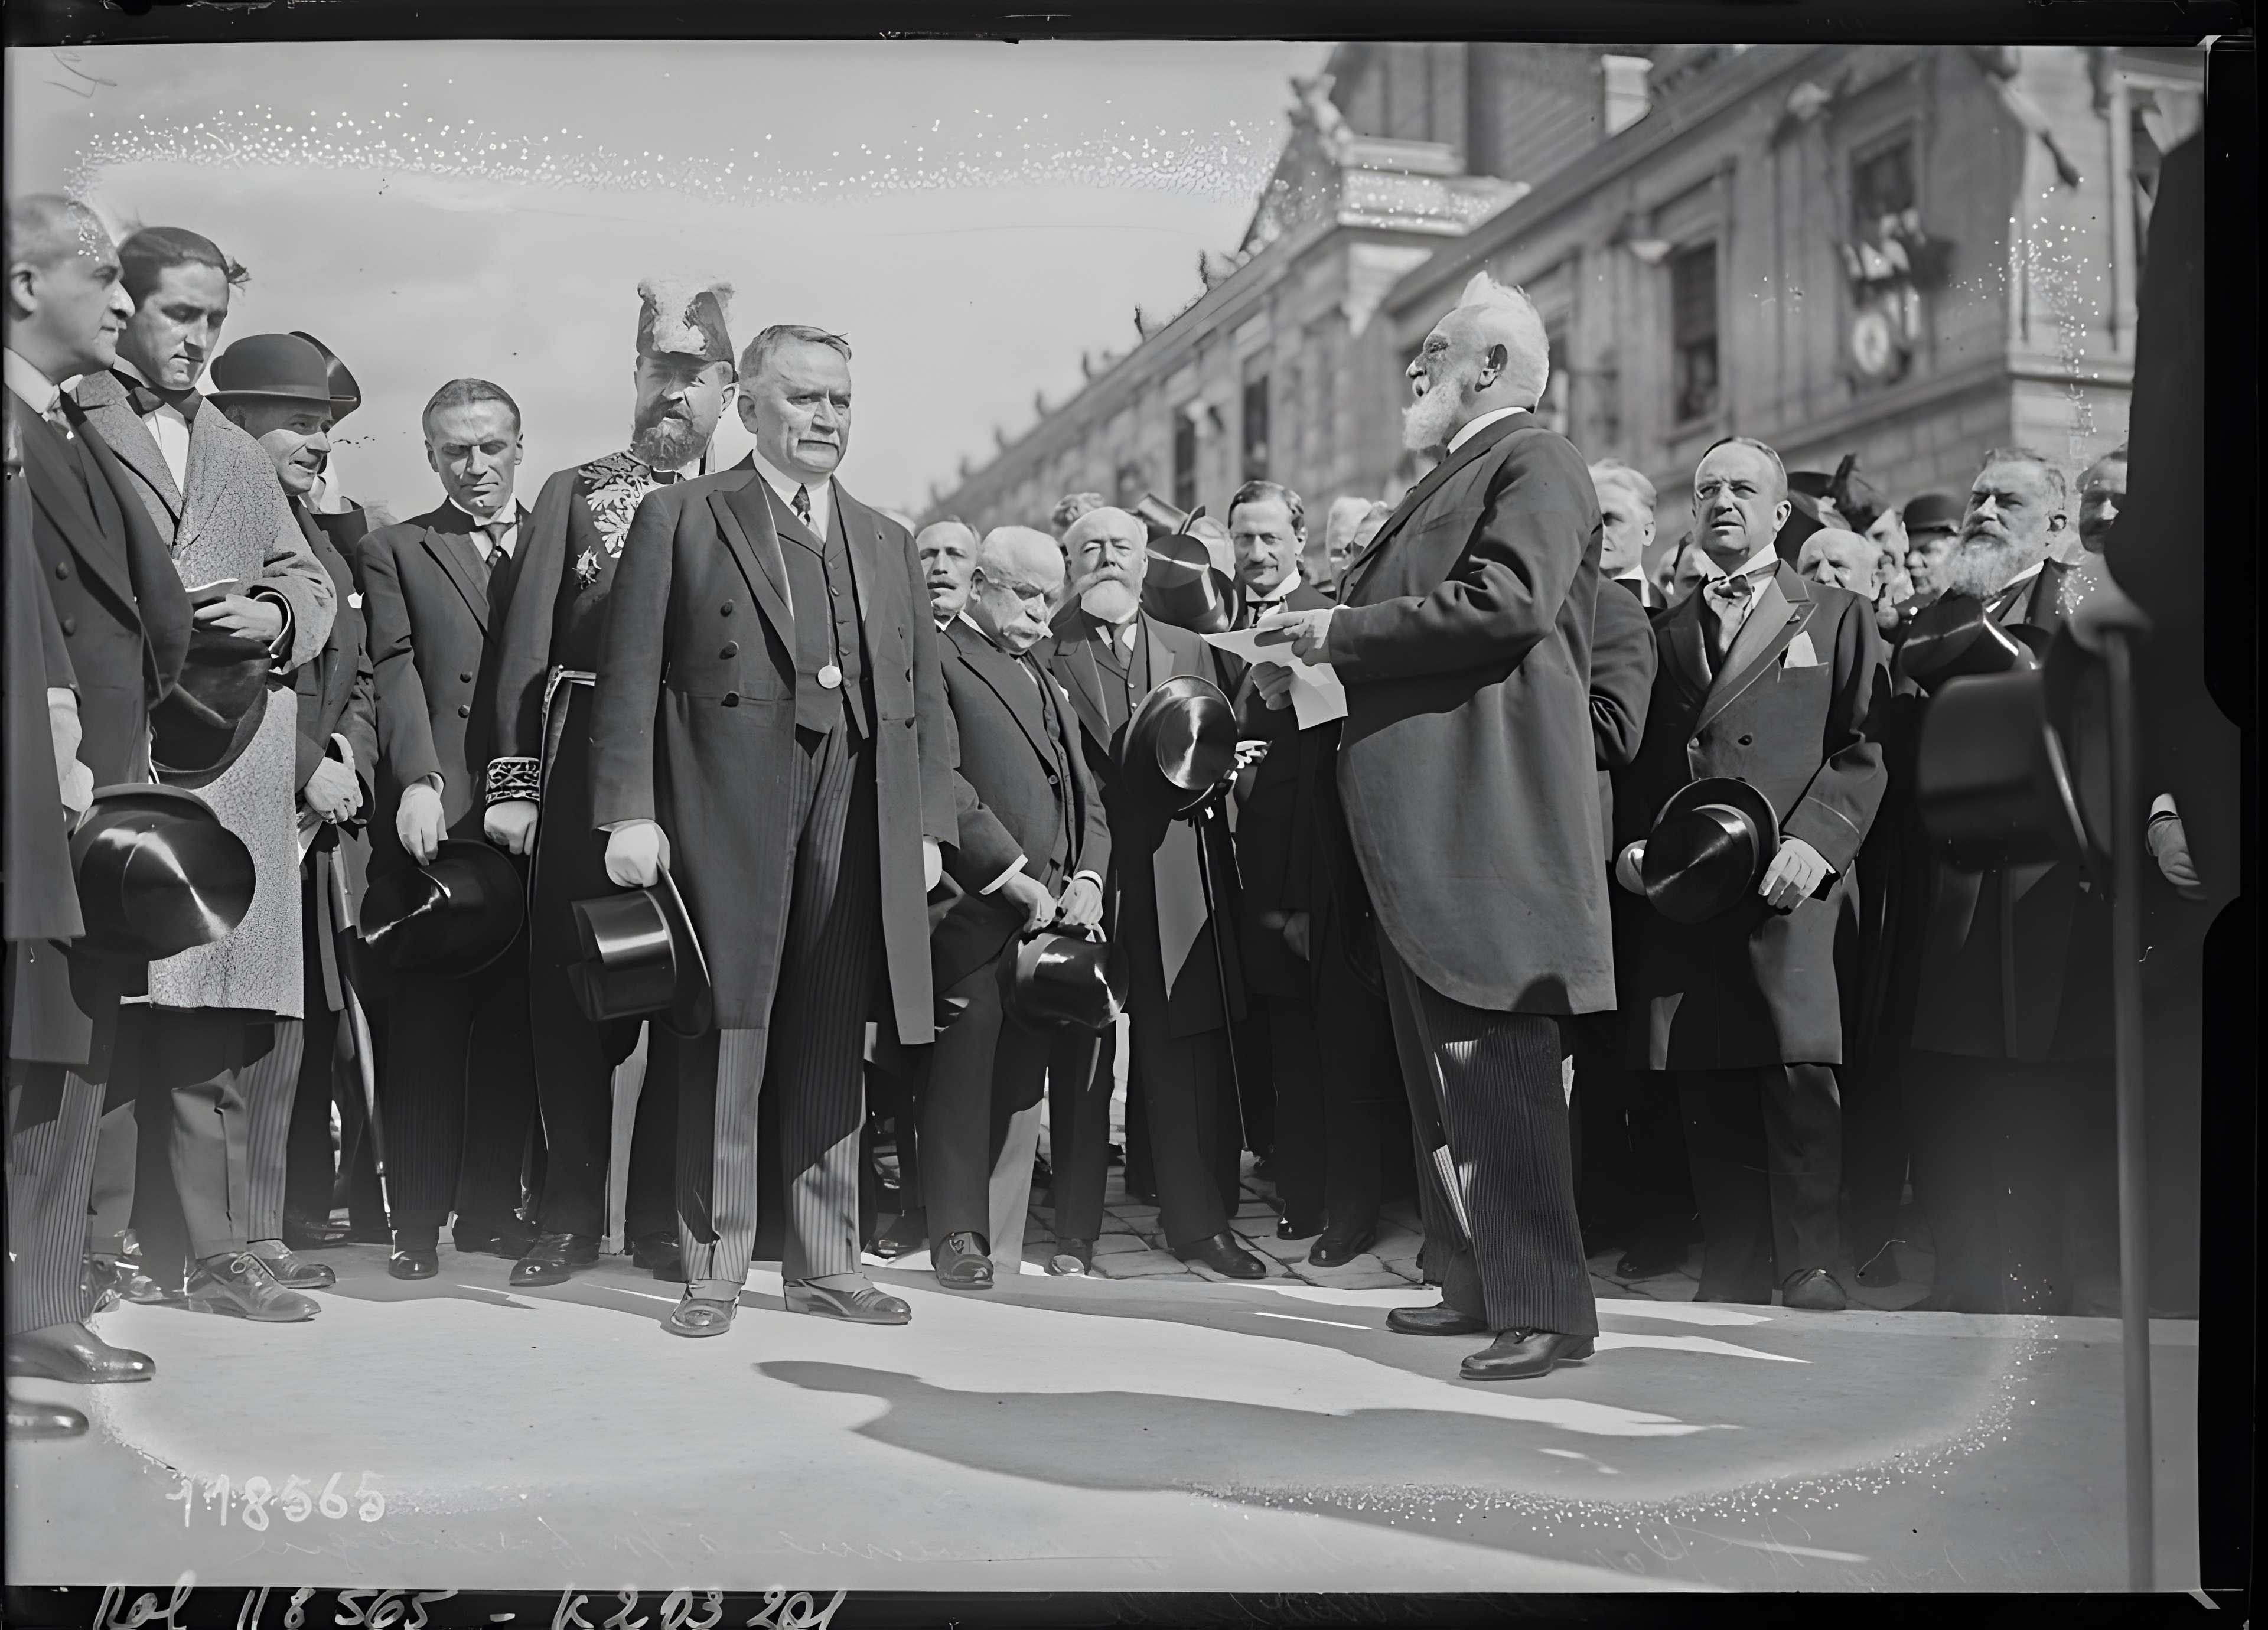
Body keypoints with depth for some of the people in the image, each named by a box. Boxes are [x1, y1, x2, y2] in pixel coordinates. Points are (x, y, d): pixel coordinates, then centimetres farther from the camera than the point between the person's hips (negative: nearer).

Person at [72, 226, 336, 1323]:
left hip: (232, 765, 5)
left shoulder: (240, 458, 26)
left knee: (219, 1018, 2)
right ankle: (96, 1250, 2)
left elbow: (311, 583, 23)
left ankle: (213, 1251, 7)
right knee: (109, 1007, -7)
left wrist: (272, 617, 2)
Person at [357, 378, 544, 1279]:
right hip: (436, 818, -2)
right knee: (423, 1024, -1)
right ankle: (418, 1218, 6)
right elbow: (396, 670, -1)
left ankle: (490, 1206, 15)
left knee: (514, 1022, 5)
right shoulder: (394, 551, 12)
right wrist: (418, 780, -17)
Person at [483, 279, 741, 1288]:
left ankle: (661, 1216, 15)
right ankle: (571, 1215, 14)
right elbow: (527, 648, 5)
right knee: (570, 990, 3)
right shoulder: (572, 494, 11)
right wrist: (512, 783, -3)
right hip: (587, 771, 0)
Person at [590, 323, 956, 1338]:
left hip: (857, 817, 4)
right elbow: (630, 675, -1)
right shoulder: (678, 519, 7)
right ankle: (712, 1267, 8)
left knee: (833, 1045, 8)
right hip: (726, 810, -4)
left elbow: (924, 695, 18)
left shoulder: (888, 544, 21)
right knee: (726, 1039, -2)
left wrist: (927, 823, 7)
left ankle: (826, 1264, 17)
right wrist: (630, 812, -10)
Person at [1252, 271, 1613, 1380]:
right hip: (1420, 824, 10)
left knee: (1496, 1058, -10)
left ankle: (1545, 1308, -5)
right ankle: (1479, 1281, 23)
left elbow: (1504, 604, -20)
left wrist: (1345, 631, -14)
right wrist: (1311, 662, 10)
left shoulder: (1536, 463, -5)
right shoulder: (1449, 479, 24)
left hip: (1485, 813, -10)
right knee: (1441, 1059, 14)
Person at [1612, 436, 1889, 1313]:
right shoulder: (1665, 631, 22)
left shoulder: (1837, 616, 12)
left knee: (1799, 1068, -13)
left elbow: (1863, 751, 3)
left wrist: (1813, 842, -12)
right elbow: (1637, 759, 19)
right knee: (1705, 1086, 2)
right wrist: (1628, 841, 1)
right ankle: (1732, 1272, 9)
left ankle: (1810, 1266, -3)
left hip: (1786, 879, -3)